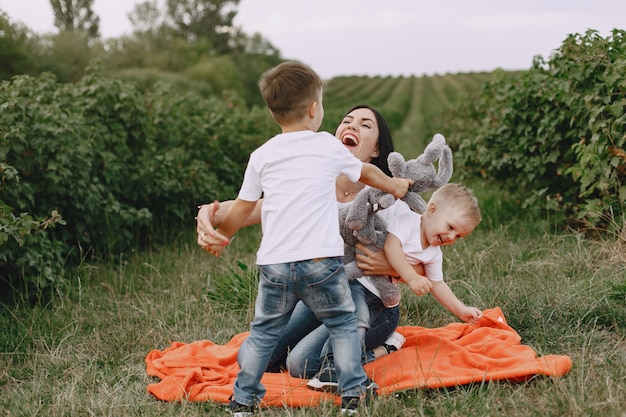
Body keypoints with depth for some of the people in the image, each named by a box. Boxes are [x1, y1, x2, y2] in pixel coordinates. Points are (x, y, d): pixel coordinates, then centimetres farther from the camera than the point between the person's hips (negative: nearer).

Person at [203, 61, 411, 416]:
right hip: (321, 260, -2)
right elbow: (366, 172, 23)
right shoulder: (329, 146, 5)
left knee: (264, 332, 15)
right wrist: (395, 185, 43)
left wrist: (221, 238, 35)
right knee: (343, 324, 15)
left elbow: (243, 208, 16)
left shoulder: (262, 156, 8)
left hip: (275, 264, 2)